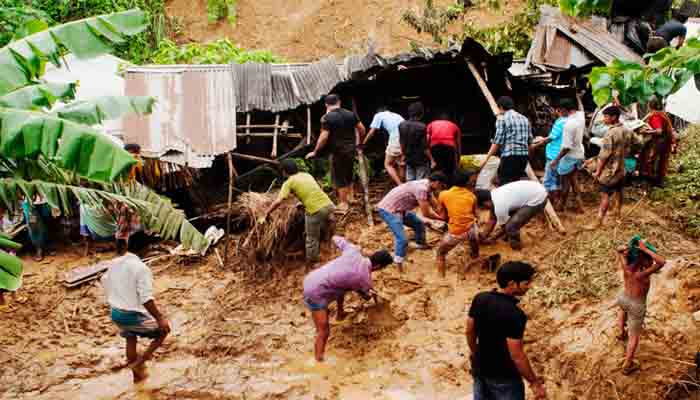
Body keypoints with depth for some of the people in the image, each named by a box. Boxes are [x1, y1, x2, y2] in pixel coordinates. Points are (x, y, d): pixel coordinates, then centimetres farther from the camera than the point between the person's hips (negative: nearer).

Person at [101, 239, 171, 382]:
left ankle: (137, 374, 44)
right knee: (163, 330, 10)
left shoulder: (112, 265, 3)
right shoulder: (140, 267, -21)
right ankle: (139, 363, 9)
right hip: (133, 315, -8)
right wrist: (160, 318, -22)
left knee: (130, 340, 29)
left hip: (115, 313, 8)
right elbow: (146, 299, -26)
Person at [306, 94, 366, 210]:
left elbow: (324, 137, -18)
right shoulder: (350, 114, 4)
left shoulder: (327, 118, -13)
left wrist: (315, 152, -8)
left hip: (338, 151, -6)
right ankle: (350, 197, 32)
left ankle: (343, 203, 11)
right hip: (351, 149, 6)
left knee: (339, 177, 5)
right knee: (348, 175, 22)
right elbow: (362, 129, 7)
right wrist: (358, 141, 25)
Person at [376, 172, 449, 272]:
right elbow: (426, 213, -23)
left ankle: (421, 245, 46)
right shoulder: (422, 189, -27)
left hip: (399, 209, 10)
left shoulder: (426, 185, 3)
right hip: (388, 210, -10)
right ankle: (399, 266, -10)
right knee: (402, 239, -20)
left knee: (419, 224, 22)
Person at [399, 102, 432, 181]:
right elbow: (425, 147, -17)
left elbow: (402, 144, 7)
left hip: (409, 159, 6)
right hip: (421, 160, -6)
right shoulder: (421, 127, -19)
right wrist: (432, 159, -9)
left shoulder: (401, 125, -2)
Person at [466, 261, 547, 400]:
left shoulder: (479, 299, -7)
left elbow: (469, 332, 4)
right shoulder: (514, 314, -28)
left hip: (480, 371, 7)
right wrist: (534, 382, -12)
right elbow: (517, 355, -24)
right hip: (504, 377, -7)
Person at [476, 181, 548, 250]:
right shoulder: (493, 194, 2)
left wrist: (495, 237, 7)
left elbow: (505, 226, -7)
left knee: (511, 226, -14)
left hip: (538, 199, -10)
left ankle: (516, 246, 11)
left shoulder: (499, 206, -24)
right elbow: (492, 219, 12)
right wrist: (484, 234, 13)